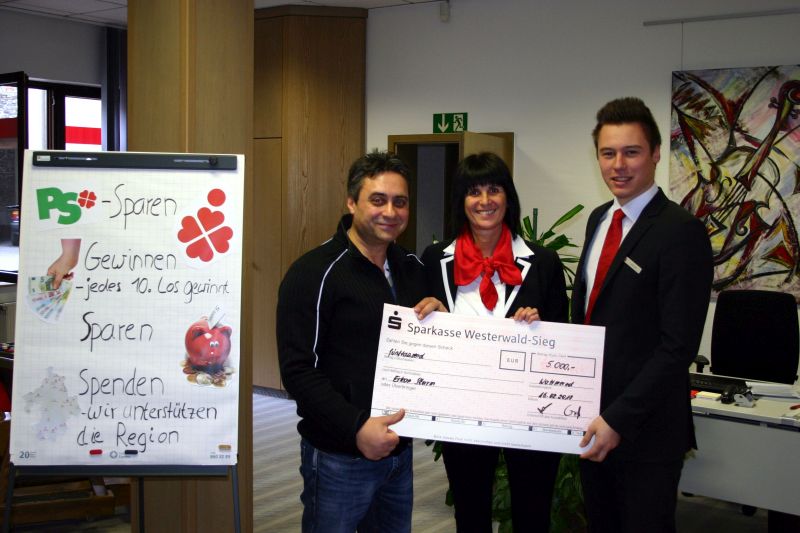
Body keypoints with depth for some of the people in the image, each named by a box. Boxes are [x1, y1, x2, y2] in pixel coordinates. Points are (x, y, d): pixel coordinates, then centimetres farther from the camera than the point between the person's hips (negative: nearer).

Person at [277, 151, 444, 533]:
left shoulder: (412, 268, 7)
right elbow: (298, 371, -17)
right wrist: (356, 427, -25)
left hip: (400, 447, 6)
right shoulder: (315, 272, -14)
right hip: (339, 455, -6)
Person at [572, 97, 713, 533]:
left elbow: (678, 345, -20)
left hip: (644, 430, -7)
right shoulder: (598, 219, 8)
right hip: (592, 417, 7)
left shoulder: (681, 231, -17)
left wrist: (619, 419, -20)